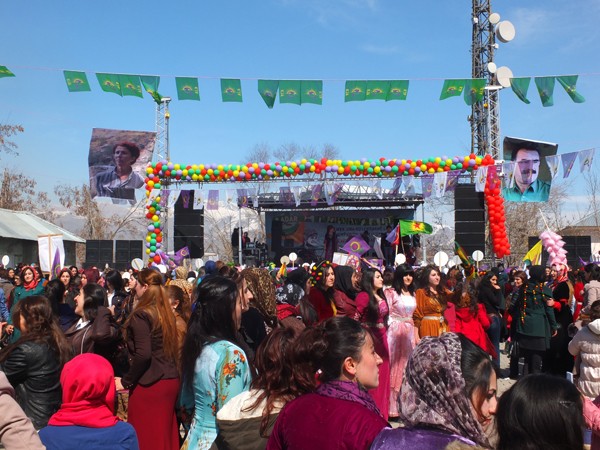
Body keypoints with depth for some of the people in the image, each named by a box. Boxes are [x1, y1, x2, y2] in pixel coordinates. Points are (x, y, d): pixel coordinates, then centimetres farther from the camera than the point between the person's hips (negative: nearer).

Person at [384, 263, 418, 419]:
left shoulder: (412, 294, 15)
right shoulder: (391, 292, -3)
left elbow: (414, 317, 18)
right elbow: (387, 314, -9)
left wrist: (416, 336, 14)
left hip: (409, 333, 6)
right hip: (394, 332, -6)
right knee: (394, 368, -4)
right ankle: (392, 407, 3)